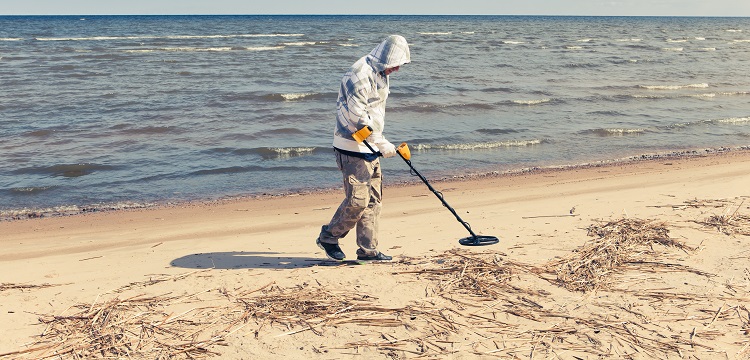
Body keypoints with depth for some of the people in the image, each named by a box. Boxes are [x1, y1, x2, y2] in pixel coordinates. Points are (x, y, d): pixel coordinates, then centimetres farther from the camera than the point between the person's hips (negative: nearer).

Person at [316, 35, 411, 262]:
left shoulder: (381, 75, 15)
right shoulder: (360, 74, -18)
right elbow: (358, 117, -23)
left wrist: (380, 144, 22)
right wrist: (382, 143, -20)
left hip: (369, 146, 10)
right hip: (353, 147, -10)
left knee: (373, 199, 9)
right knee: (358, 199, -11)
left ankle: (368, 250, 15)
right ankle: (328, 237, 9)